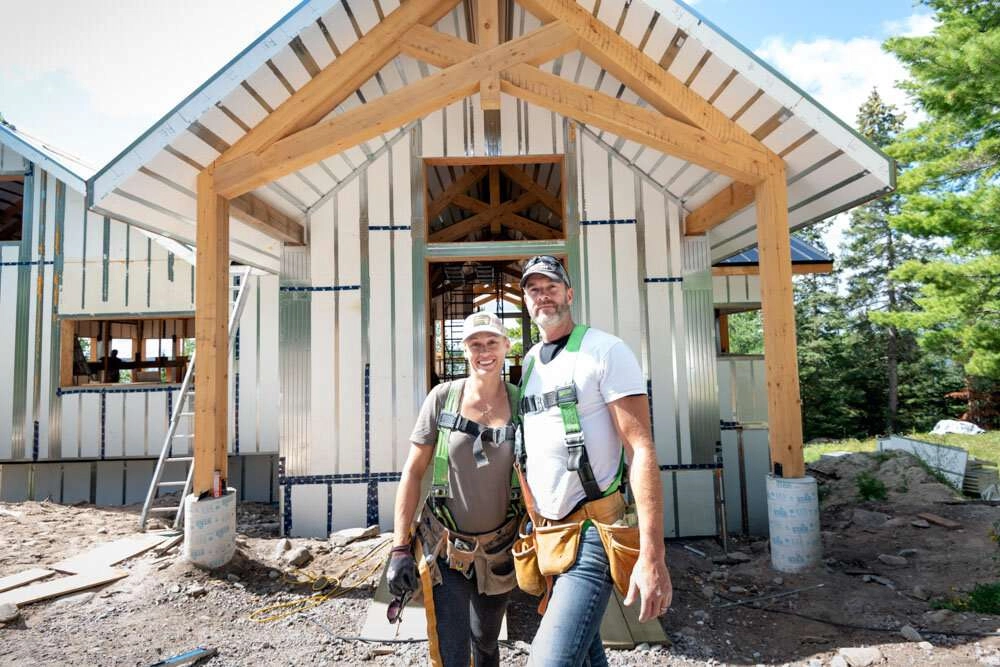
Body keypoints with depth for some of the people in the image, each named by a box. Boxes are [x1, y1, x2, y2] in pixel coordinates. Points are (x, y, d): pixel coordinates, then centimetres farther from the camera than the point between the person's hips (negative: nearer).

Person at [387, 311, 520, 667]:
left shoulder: (520, 404, -6)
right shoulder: (443, 397, -10)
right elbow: (413, 471, -6)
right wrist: (399, 548, -8)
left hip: (498, 548, 2)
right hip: (444, 547, -2)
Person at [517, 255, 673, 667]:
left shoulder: (605, 351, -10)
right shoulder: (528, 363, 11)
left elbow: (642, 450, -16)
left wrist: (652, 556, -23)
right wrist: (533, 524, 14)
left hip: (593, 530, -7)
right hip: (549, 533, 7)